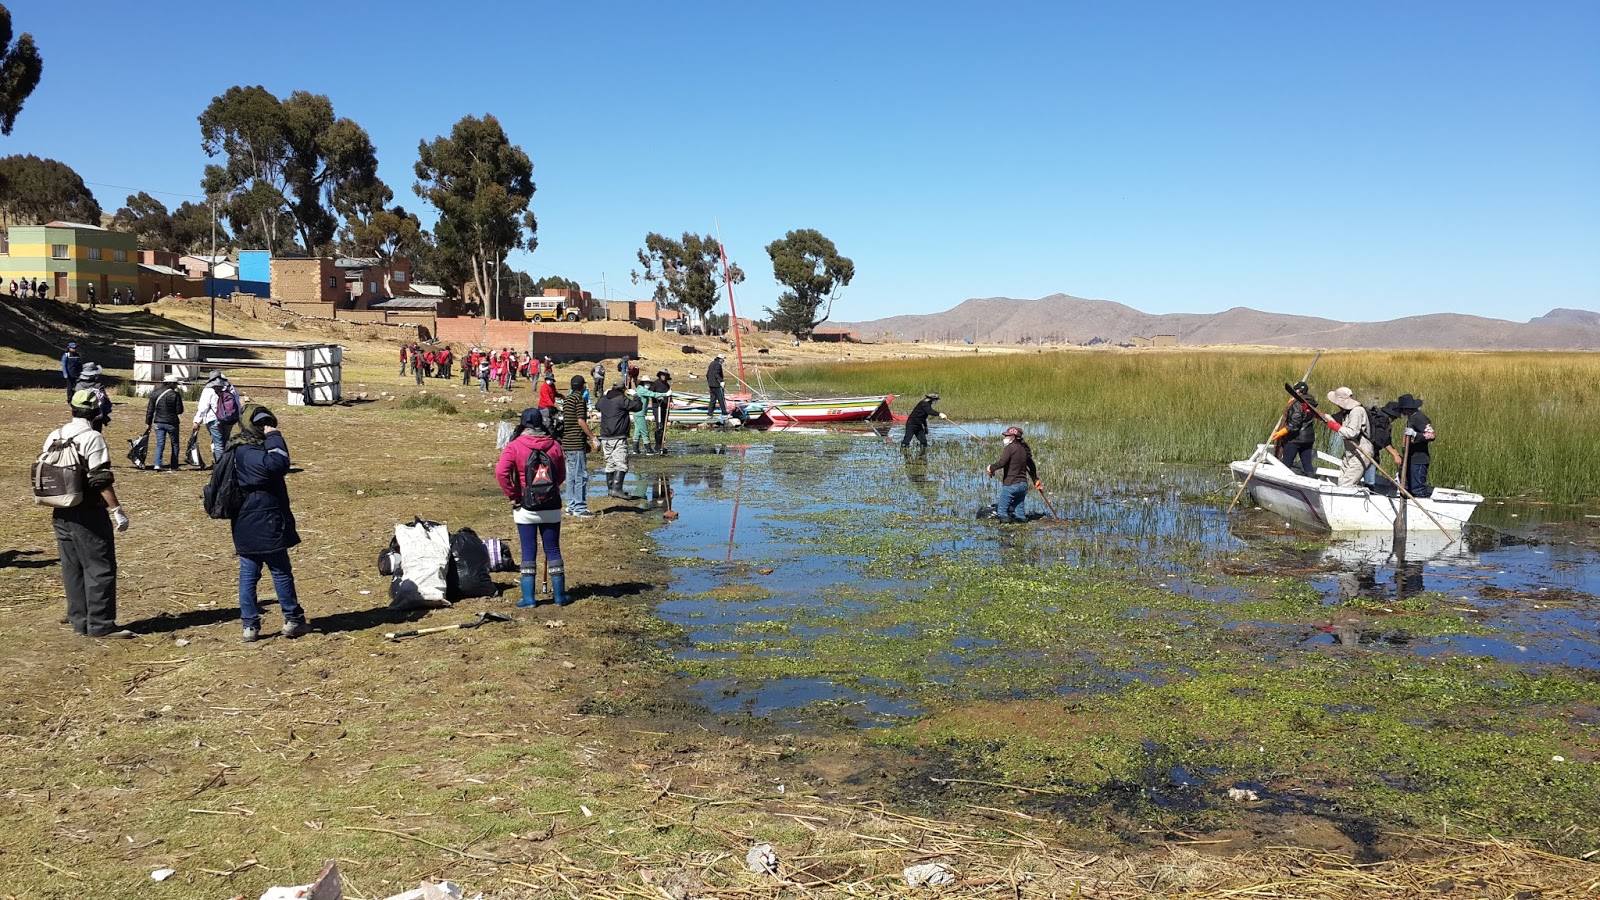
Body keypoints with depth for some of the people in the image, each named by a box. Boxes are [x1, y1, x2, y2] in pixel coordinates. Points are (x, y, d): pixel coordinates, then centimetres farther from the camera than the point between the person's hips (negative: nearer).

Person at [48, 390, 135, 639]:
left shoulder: (53, 437, 9)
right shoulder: (92, 437, -13)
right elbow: (101, 479, -18)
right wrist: (116, 510, -15)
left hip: (61, 514, 7)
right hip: (88, 514, -7)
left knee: (72, 568, 13)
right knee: (100, 568, -1)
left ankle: (79, 622, 18)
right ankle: (101, 624, -1)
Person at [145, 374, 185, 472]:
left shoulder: (154, 393, 3)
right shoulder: (175, 395, -12)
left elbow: (150, 409, 5)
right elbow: (179, 411, -9)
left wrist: (148, 422, 12)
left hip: (158, 422, 4)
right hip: (171, 423, -4)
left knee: (159, 444, 5)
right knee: (175, 444, 10)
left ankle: (157, 464, -10)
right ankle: (174, 466, 12)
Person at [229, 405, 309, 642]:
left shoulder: (241, 450, 14)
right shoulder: (248, 452, -19)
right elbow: (278, 464, -34)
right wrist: (275, 437, -24)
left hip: (246, 525, 10)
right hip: (264, 524, -10)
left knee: (248, 574, 9)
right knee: (281, 572, 2)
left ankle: (250, 625, 12)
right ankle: (293, 620, 12)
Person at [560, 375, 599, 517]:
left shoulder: (566, 399, 16)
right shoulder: (580, 399, -11)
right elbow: (581, 421, -18)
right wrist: (593, 439, -14)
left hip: (567, 443, 9)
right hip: (577, 444, -9)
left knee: (571, 476, 13)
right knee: (581, 476, -5)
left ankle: (571, 506, 16)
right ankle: (579, 508, -4)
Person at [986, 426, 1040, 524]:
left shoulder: (1010, 448, -10)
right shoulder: (1024, 449, 15)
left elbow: (1001, 462, -23)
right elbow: (1032, 466, 27)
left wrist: (991, 468, -4)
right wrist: (1035, 480, 40)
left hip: (1010, 485, -8)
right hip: (1023, 484, 8)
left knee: (1003, 511, -2)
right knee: (1019, 511, 12)